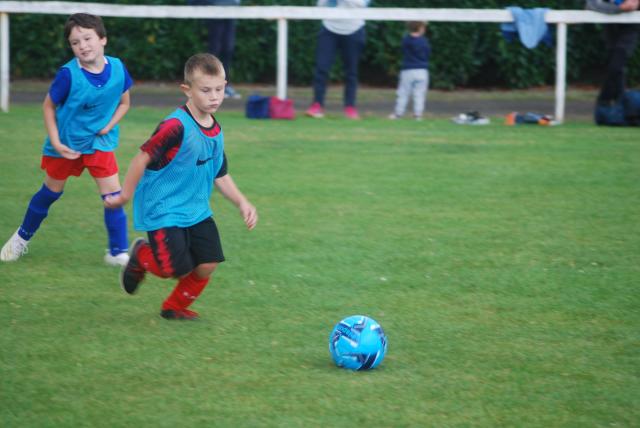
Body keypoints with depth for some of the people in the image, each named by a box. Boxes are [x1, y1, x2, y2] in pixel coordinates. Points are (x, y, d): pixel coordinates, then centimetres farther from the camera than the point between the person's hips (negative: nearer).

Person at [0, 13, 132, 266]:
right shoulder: (68, 74, -24)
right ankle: (22, 237, 38)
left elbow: (123, 103, 3)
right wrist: (56, 144, -14)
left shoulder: (117, 69, -15)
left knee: (113, 194, -9)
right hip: (67, 143, -2)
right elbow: (49, 106, -10)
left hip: (99, 142, 2)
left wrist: (109, 126, -13)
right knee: (51, 192, 15)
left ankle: (118, 252, 3)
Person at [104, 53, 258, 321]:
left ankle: (175, 307, 25)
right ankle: (141, 256, 22)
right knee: (177, 267, -13)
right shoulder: (176, 126, -22)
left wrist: (242, 203, 4)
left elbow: (220, 176, 15)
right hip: (163, 211, -7)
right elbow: (143, 157, -17)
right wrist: (125, 195, -11)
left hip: (197, 211, 7)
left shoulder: (216, 132, 4)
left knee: (208, 263, -2)